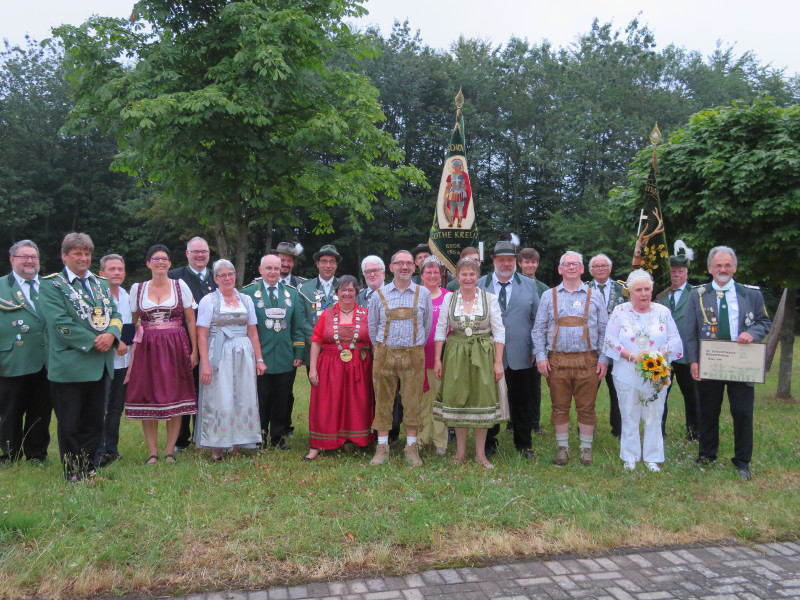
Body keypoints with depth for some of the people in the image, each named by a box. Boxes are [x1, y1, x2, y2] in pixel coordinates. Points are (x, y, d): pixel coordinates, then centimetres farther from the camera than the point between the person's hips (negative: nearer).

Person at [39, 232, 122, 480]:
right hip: (70, 364, -6)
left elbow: (114, 313, 11)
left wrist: (111, 334, -11)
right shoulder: (51, 285, -4)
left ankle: (89, 469, 23)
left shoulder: (101, 283, 16)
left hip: (99, 364, 6)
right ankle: (73, 474, 16)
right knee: (70, 425, 4)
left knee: (94, 422, 12)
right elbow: (60, 322, -14)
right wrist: (93, 342, -17)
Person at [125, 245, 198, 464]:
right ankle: (152, 452, 9)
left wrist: (194, 351, -2)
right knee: (148, 399, 1)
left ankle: (170, 450, 10)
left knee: (175, 398, 1)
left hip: (175, 348, -1)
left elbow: (191, 321, 3)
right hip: (146, 349, 1)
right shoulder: (137, 289, 7)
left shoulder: (180, 286, 2)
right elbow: (132, 322, 12)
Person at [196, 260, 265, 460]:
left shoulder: (246, 300, 11)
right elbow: (202, 335, -6)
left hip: (244, 355, 4)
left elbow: (253, 332, 11)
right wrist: (205, 364, -14)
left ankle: (237, 443, 16)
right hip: (218, 355, -3)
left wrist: (259, 359, 5)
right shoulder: (208, 300, 0)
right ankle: (216, 447, 10)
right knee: (219, 400, -1)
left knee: (243, 398, 5)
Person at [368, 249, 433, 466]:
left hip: (414, 355, 0)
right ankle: (382, 447, 15)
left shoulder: (423, 294, 3)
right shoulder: (379, 295, 3)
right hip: (385, 354, 0)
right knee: (383, 401, 4)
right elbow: (372, 326, 12)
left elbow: (428, 325, 12)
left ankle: (411, 447, 15)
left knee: (413, 402, 3)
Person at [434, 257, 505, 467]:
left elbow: (499, 332, -3)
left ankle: (480, 453, 16)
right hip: (456, 354, 1)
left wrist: (498, 361, -8)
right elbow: (441, 330, 4)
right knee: (457, 401, 6)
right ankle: (460, 451, 20)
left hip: (483, 355, -1)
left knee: (482, 401, 3)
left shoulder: (490, 299, -2)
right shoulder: (449, 298, 3)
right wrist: (437, 359, 0)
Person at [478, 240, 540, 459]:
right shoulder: (479, 285, 5)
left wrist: (536, 349, 2)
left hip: (521, 356, 1)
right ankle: (489, 443, 24)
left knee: (522, 404, 9)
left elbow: (537, 319, 8)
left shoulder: (529, 285, 7)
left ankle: (524, 444, 26)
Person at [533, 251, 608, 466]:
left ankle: (586, 449, 18)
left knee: (586, 408, 4)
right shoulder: (549, 296, 8)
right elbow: (539, 329, 6)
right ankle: (562, 448, 19)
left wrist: (603, 359, 0)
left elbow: (604, 330, 8)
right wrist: (541, 357, -4)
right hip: (557, 361, 0)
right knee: (560, 407, 6)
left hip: (588, 361, 0)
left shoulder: (594, 297, 9)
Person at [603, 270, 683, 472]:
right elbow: (611, 340, -5)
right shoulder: (620, 311, 0)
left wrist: (659, 355, -16)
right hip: (627, 375, -1)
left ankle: (653, 457, 21)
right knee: (629, 417, 8)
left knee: (654, 417, 7)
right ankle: (630, 457, 21)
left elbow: (675, 340, 1)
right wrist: (631, 356, -17)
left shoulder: (663, 312, 4)